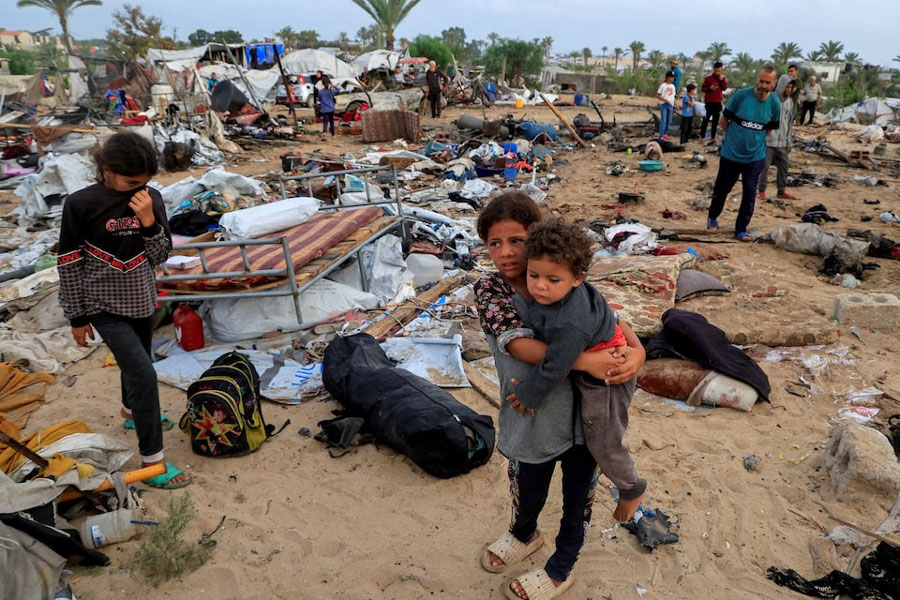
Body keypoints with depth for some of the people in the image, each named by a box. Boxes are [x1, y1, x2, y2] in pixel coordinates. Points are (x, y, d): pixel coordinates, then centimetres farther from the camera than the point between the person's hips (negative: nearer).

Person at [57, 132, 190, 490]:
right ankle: (152, 461, -4)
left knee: (134, 364, 25)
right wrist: (77, 317, -5)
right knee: (143, 374, -14)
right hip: (105, 306, -5)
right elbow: (69, 263, -9)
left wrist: (149, 221, -23)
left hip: (141, 300, 5)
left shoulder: (150, 199, -7)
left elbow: (159, 257, -5)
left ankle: (132, 412, 54)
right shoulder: (81, 204, -17)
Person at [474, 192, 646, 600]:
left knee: (578, 495, 21)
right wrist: (585, 361, -35)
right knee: (528, 495, 24)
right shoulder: (489, 289, -14)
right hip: (532, 422, -1)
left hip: (585, 413, 1)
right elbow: (520, 345, -26)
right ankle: (524, 534, 62)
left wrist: (637, 352, -25)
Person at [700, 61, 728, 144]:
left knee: (715, 120, 6)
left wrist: (722, 80, -15)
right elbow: (703, 88, -2)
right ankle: (702, 137, -2)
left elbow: (725, 88, -4)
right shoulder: (708, 78, -2)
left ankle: (713, 137, 12)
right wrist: (710, 88, -18)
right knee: (706, 119, -6)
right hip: (709, 101, -3)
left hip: (718, 101, 3)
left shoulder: (723, 78, 6)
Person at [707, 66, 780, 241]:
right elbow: (723, 121, -2)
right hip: (730, 154, -1)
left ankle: (741, 229, 12)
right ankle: (713, 217, 38)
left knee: (750, 194, -2)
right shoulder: (741, 95, -13)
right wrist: (734, 136, 6)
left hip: (755, 157, 1)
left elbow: (770, 128, 11)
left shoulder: (775, 104, -5)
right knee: (721, 189, 13)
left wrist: (754, 138, 6)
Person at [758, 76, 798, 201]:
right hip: (768, 141, -6)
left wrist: (789, 142, 13)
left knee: (784, 166, 9)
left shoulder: (790, 101, 10)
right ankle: (762, 191, 12)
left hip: (782, 142, 6)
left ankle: (782, 191, 20)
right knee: (765, 166, 0)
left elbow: (790, 122, 15)